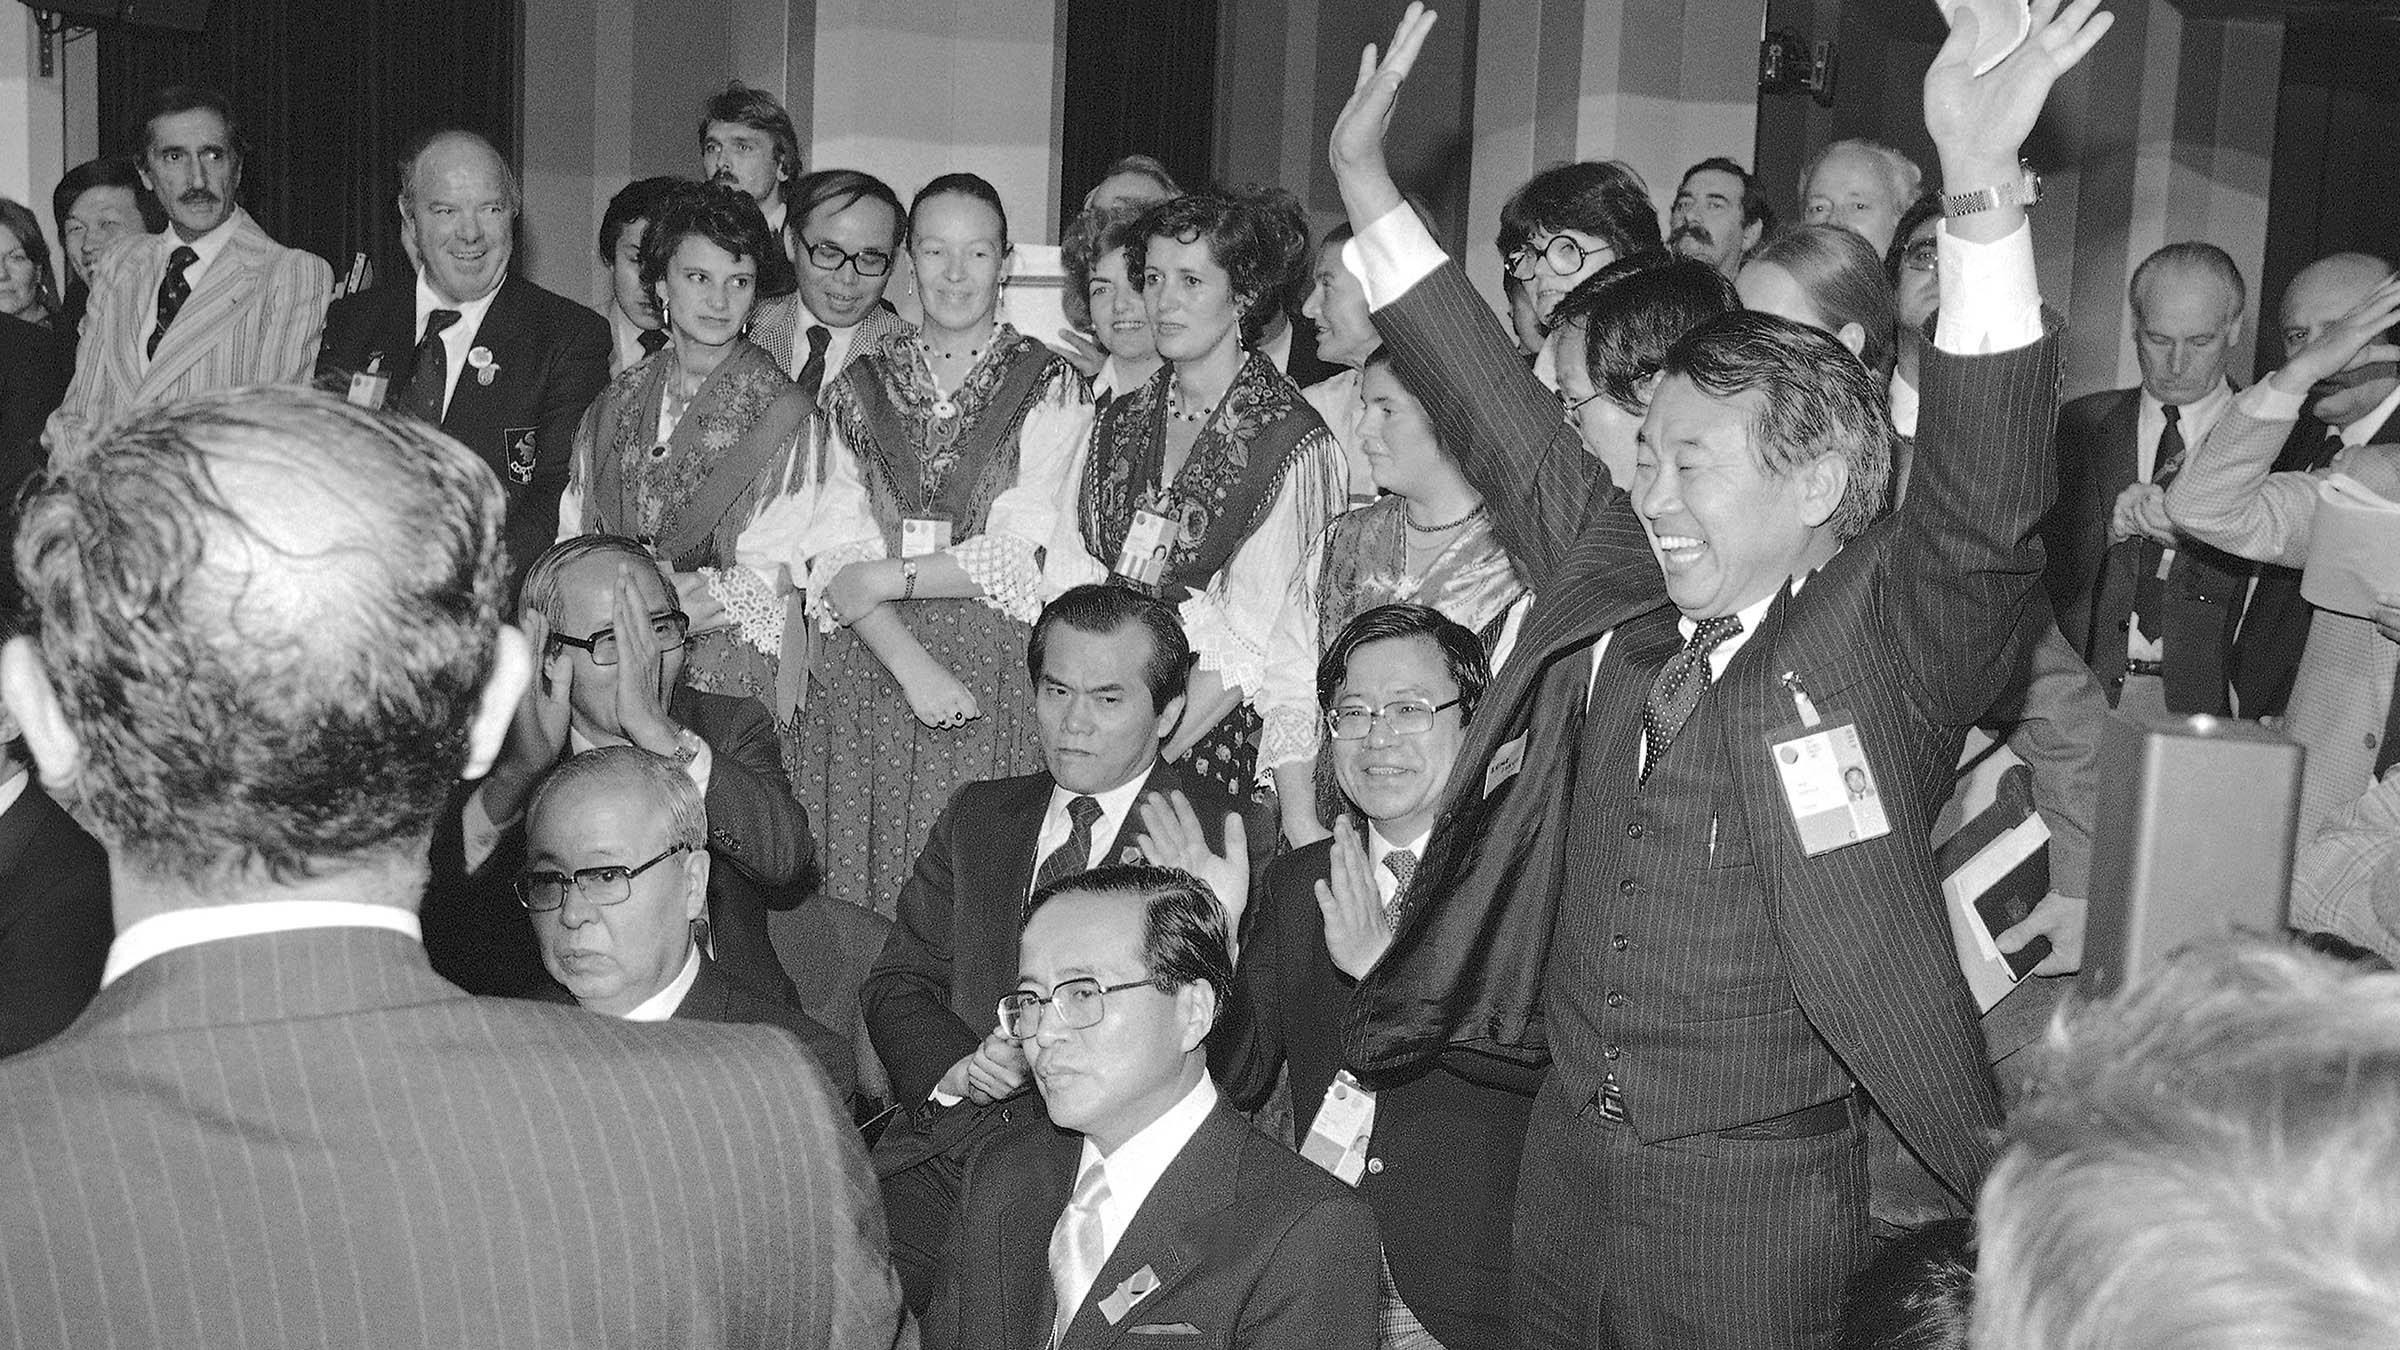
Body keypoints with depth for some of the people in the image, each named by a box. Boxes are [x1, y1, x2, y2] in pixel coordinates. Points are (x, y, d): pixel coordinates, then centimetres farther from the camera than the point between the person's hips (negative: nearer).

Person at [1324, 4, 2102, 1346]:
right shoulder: (1608, 586, 3)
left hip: (1756, 1194, -5)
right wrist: (1367, 180, 11)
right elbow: (1506, 421, 11)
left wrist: (1983, 184, -40)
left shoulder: (1889, 636, -12)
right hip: (1566, 1151, 5)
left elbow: (1989, 487, -28)